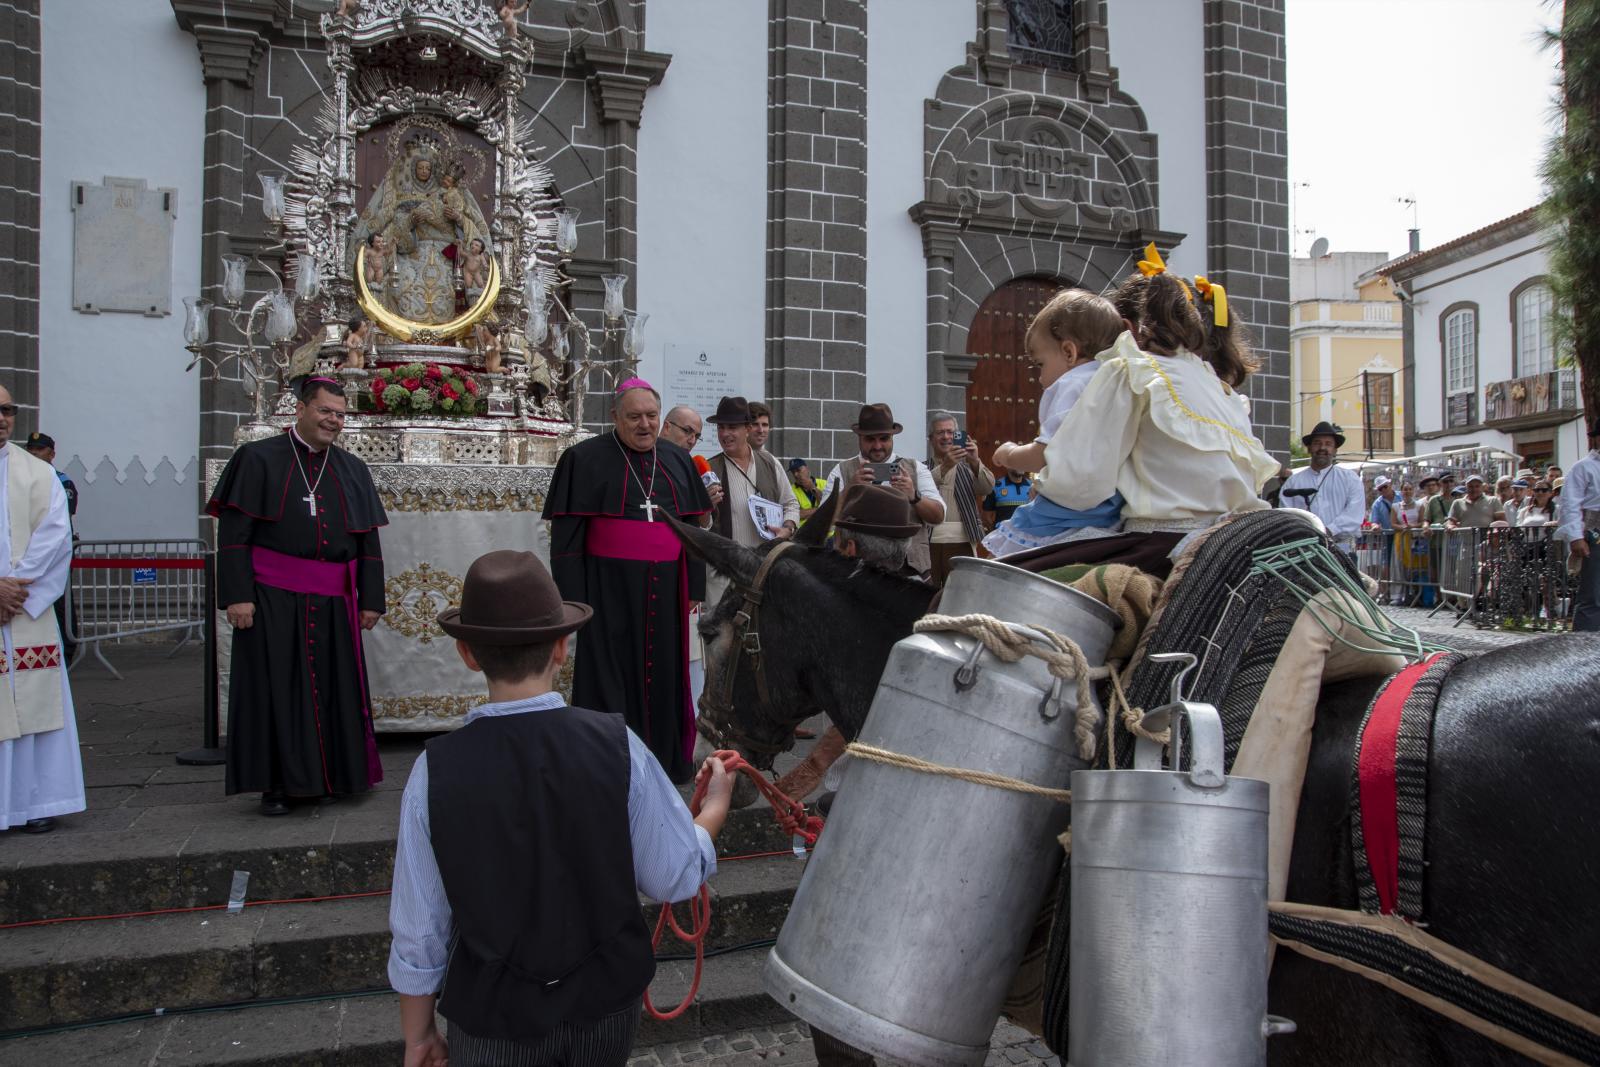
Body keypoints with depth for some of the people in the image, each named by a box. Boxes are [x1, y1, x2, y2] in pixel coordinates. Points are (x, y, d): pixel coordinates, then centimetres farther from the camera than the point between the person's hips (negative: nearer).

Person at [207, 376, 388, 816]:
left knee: (330, 690, 8)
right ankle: (276, 784, 12)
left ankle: (323, 778, 21)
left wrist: (370, 599, 6)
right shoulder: (258, 459, 0)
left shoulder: (352, 470, 11)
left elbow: (368, 540, 11)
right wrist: (237, 595, -13)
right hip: (272, 600, -3)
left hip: (333, 604, 4)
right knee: (275, 689, 2)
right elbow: (233, 533, -5)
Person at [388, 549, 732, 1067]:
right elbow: (677, 877, -10)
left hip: (495, 1016, -1)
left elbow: (418, 935, -11)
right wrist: (717, 804, 9)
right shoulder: (616, 745, -19)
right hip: (608, 999, 2)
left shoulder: (436, 771, -19)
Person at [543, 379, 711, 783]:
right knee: (611, 677, 1)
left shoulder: (678, 460, 9)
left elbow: (693, 527, 13)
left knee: (663, 673, 10)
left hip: (665, 588, 4)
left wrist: (694, 584, 9)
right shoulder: (585, 459, -4)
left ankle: (667, 759, 23)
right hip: (610, 587, -4)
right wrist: (573, 598, -10)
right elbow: (566, 534, -6)